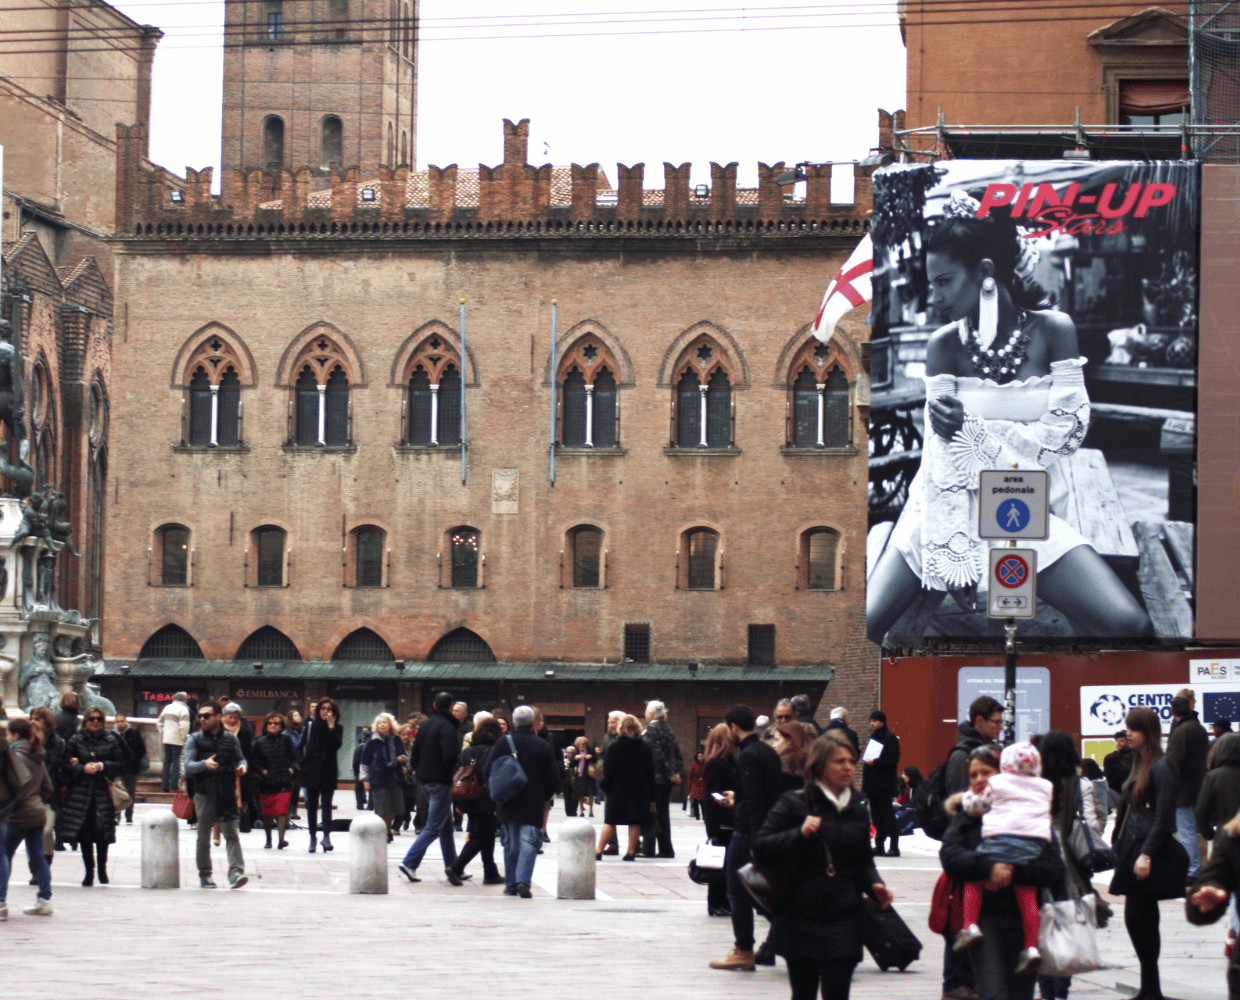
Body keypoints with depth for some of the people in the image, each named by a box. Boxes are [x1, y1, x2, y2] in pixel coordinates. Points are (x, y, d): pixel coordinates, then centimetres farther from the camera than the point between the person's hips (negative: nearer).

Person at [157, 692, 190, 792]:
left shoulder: (167, 707, 15)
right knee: (176, 762, -2)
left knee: (166, 761, 12)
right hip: (177, 740, -7)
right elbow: (184, 725, -18)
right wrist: (184, 737, -9)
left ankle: (164, 785, 12)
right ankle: (173, 786, -3)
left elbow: (159, 722, 21)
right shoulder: (183, 709, -8)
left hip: (166, 739, 7)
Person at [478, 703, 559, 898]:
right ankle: (523, 880, -19)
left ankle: (510, 884, 15)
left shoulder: (503, 743, -2)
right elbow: (553, 777, 1)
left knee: (510, 844, 11)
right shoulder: (543, 746, -2)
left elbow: (487, 772, 0)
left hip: (507, 805, 1)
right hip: (533, 805, -1)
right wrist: (544, 797, 15)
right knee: (529, 842, -2)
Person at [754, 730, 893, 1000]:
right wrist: (800, 834, -20)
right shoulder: (794, 803, -2)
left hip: (843, 918, 2)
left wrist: (874, 885, 3)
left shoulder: (858, 810, 11)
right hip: (801, 917, -2)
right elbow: (760, 847, -6)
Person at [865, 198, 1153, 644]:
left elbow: (1067, 431, -9)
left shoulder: (1053, 330, -4)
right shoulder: (944, 344, -4)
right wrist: (950, 554, -21)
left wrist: (974, 430, -19)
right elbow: (940, 455, -11)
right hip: (951, 505, 1)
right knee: (866, 622, -19)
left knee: (1129, 625, -21)